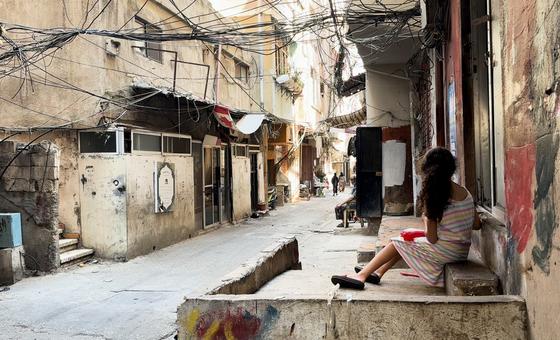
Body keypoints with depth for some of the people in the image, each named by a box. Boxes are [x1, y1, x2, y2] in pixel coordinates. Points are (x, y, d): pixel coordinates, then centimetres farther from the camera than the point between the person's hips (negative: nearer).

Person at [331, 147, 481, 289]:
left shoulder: (432, 196, -18)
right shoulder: (465, 192, 1)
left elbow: (432, 238, -16)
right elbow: (477, 225, 9)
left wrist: (427, 220, 2)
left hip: (444, 251, -7)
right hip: (462, 251, 7)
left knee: (397, 243, 11)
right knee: (407, 238, 21)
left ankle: (362, 275, 14)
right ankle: (377, 273, 24)